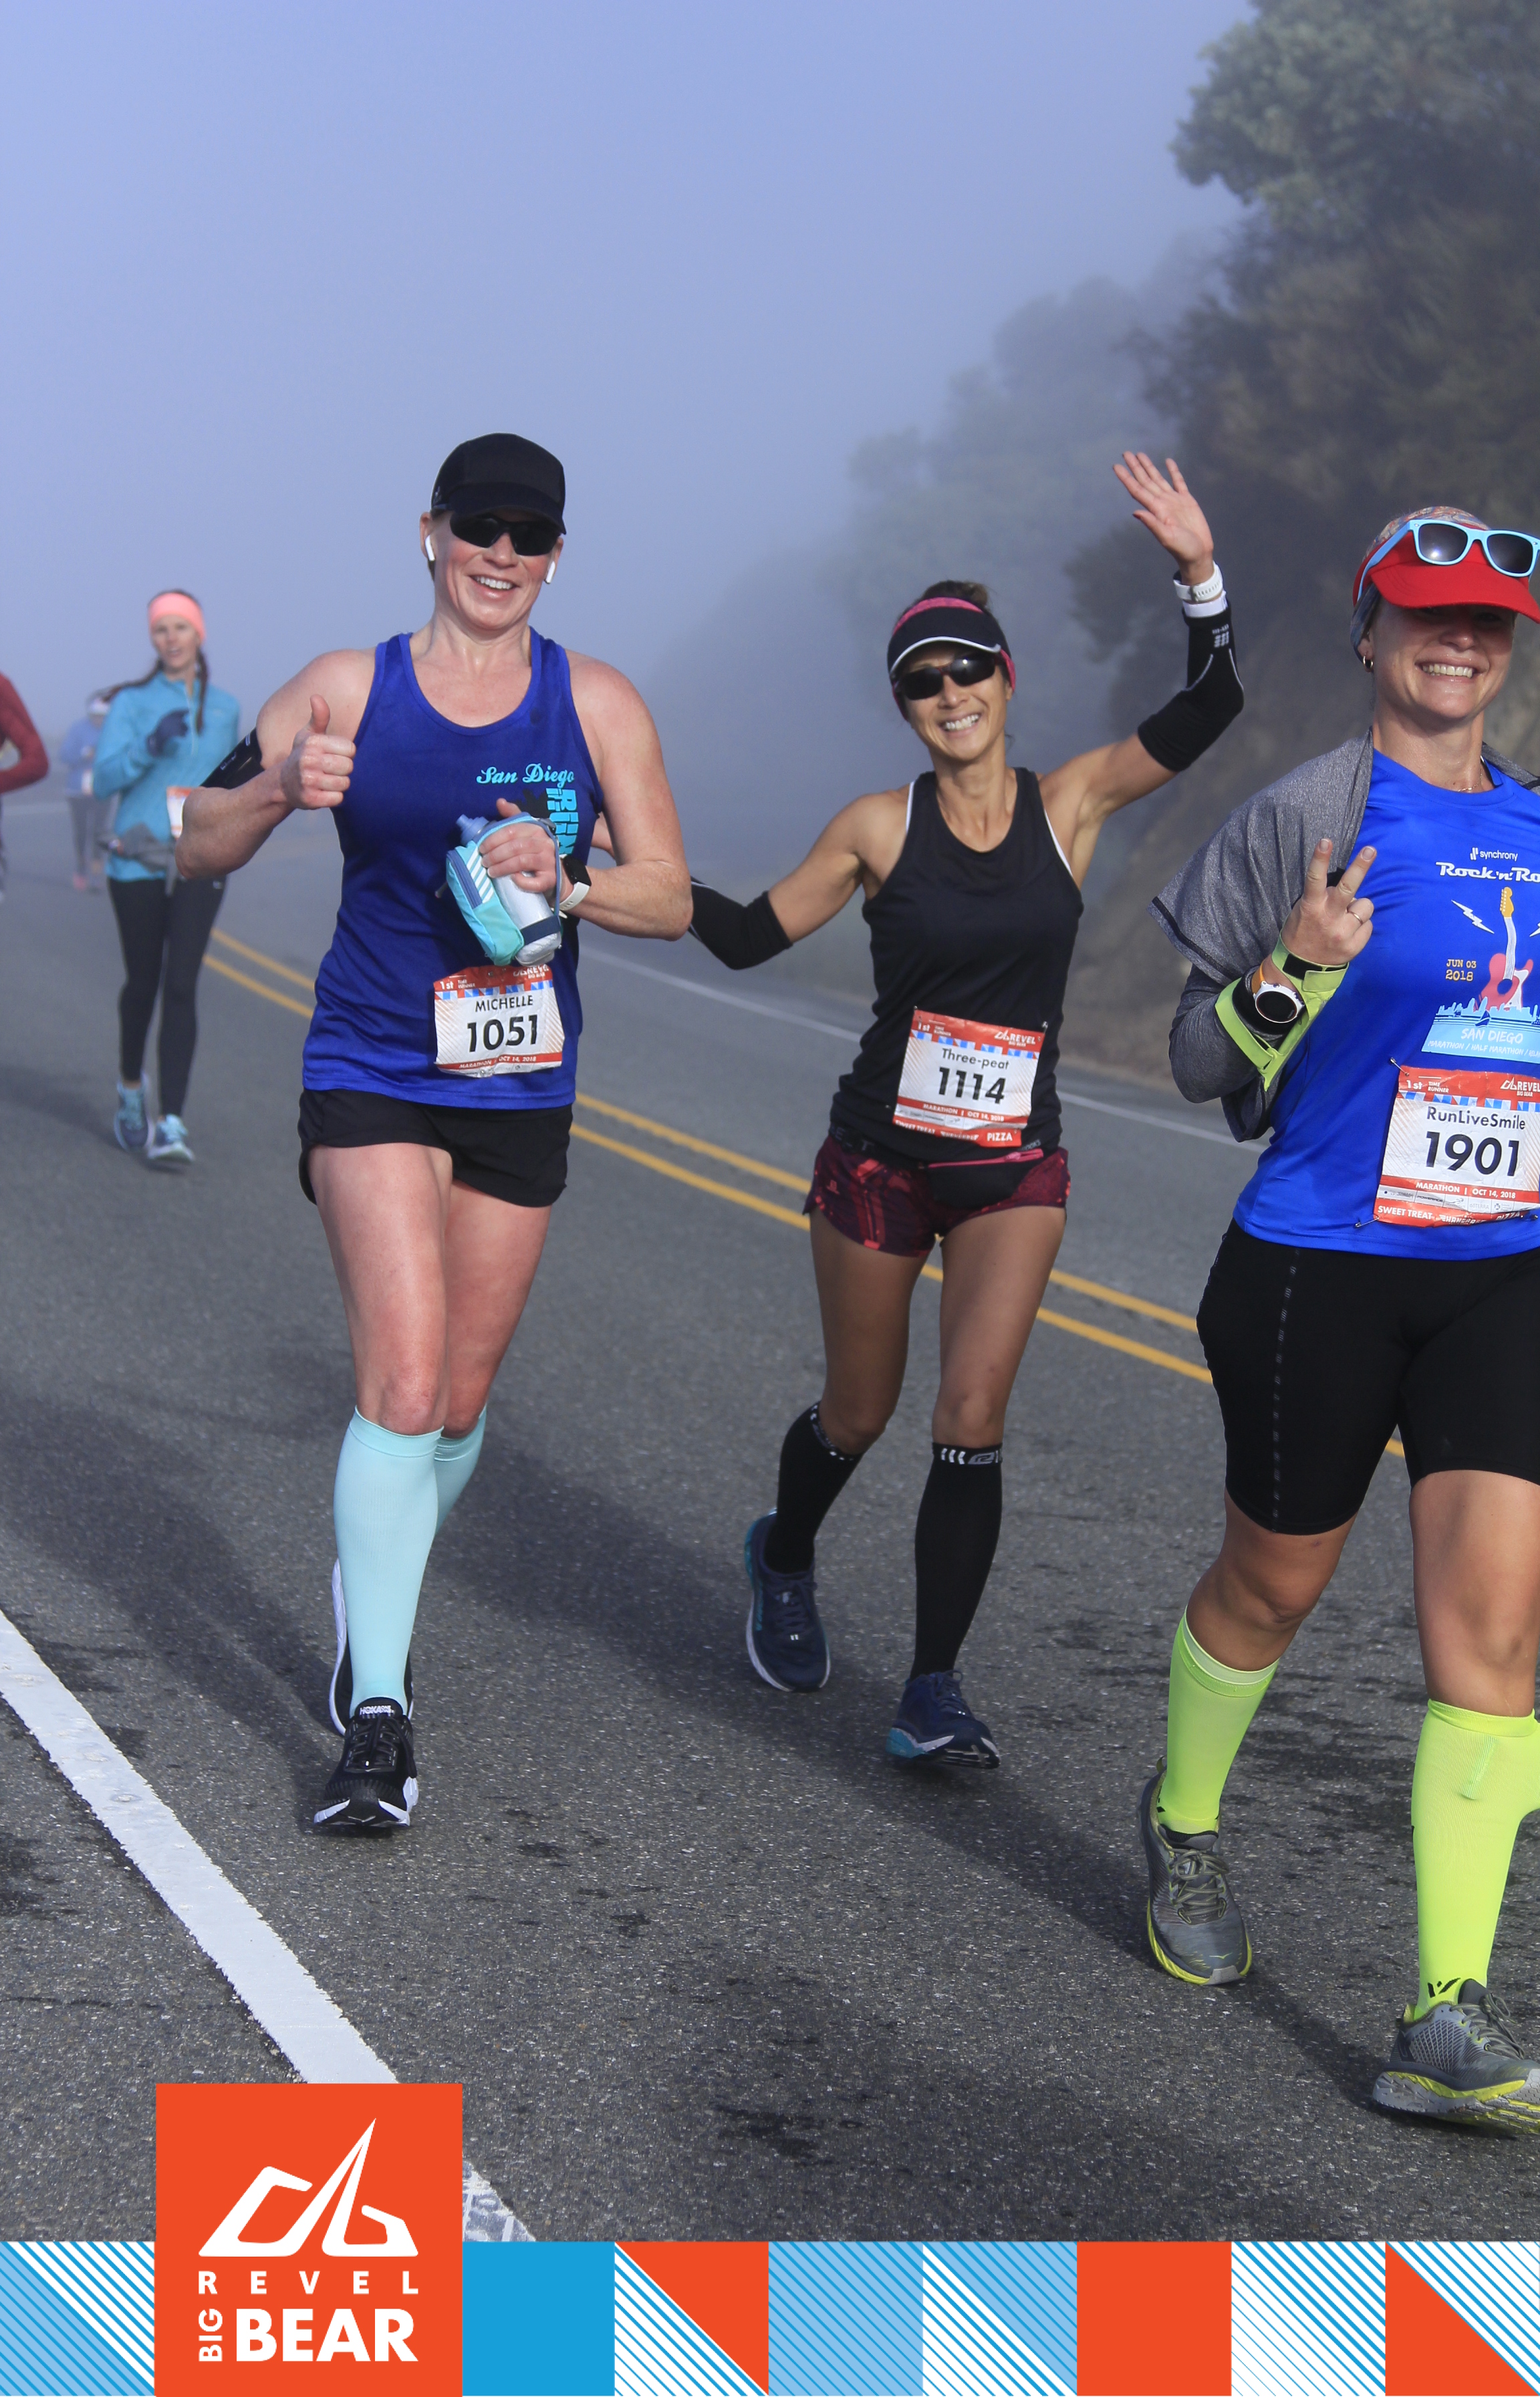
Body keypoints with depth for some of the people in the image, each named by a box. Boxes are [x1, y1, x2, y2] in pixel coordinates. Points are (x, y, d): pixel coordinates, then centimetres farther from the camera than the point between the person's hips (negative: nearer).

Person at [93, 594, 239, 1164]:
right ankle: (131, 1092, 35)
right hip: (137, 861, -1)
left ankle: (171, 1124, -16)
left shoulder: (224, 708, 10)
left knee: (181, 987, -11)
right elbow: (103, 779, -10)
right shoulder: (131, 703, 1)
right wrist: (151, 746, -24)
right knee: (142, 982, 10)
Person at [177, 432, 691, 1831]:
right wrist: (278, 788, -20)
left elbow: (670, 900, 0)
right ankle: (378, 1716, -11)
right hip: (371, 1076, -2)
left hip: (520, 1085, 3)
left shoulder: (596, 704, 1)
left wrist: (562, 879, -20)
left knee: (460, 1399, 11)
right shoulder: (349, 689, -2)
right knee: (403, 1383, -16)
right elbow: (202, 850, 1)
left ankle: (376, 1586, 40)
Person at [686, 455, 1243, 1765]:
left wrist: (1201, 573, -23)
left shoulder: (1069, 806, -2)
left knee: (972, 1423, -11)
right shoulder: (881, 826, -5)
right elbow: (754, 935, 4)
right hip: (880, 1155, 0)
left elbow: (1207, 710, -10)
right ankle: (784, 1560, 45)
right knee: (859, 1414, 13)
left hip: (1016, 1167, 1)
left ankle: (933, 1691, -5)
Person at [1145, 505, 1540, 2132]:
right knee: (1272, 1586, 13)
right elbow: (1202, 1065, -7)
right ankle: (1183, 1826, 44)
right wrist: (1293, 974, -24)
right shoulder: (1310, 818, -6)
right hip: (1320, 1266, -4)